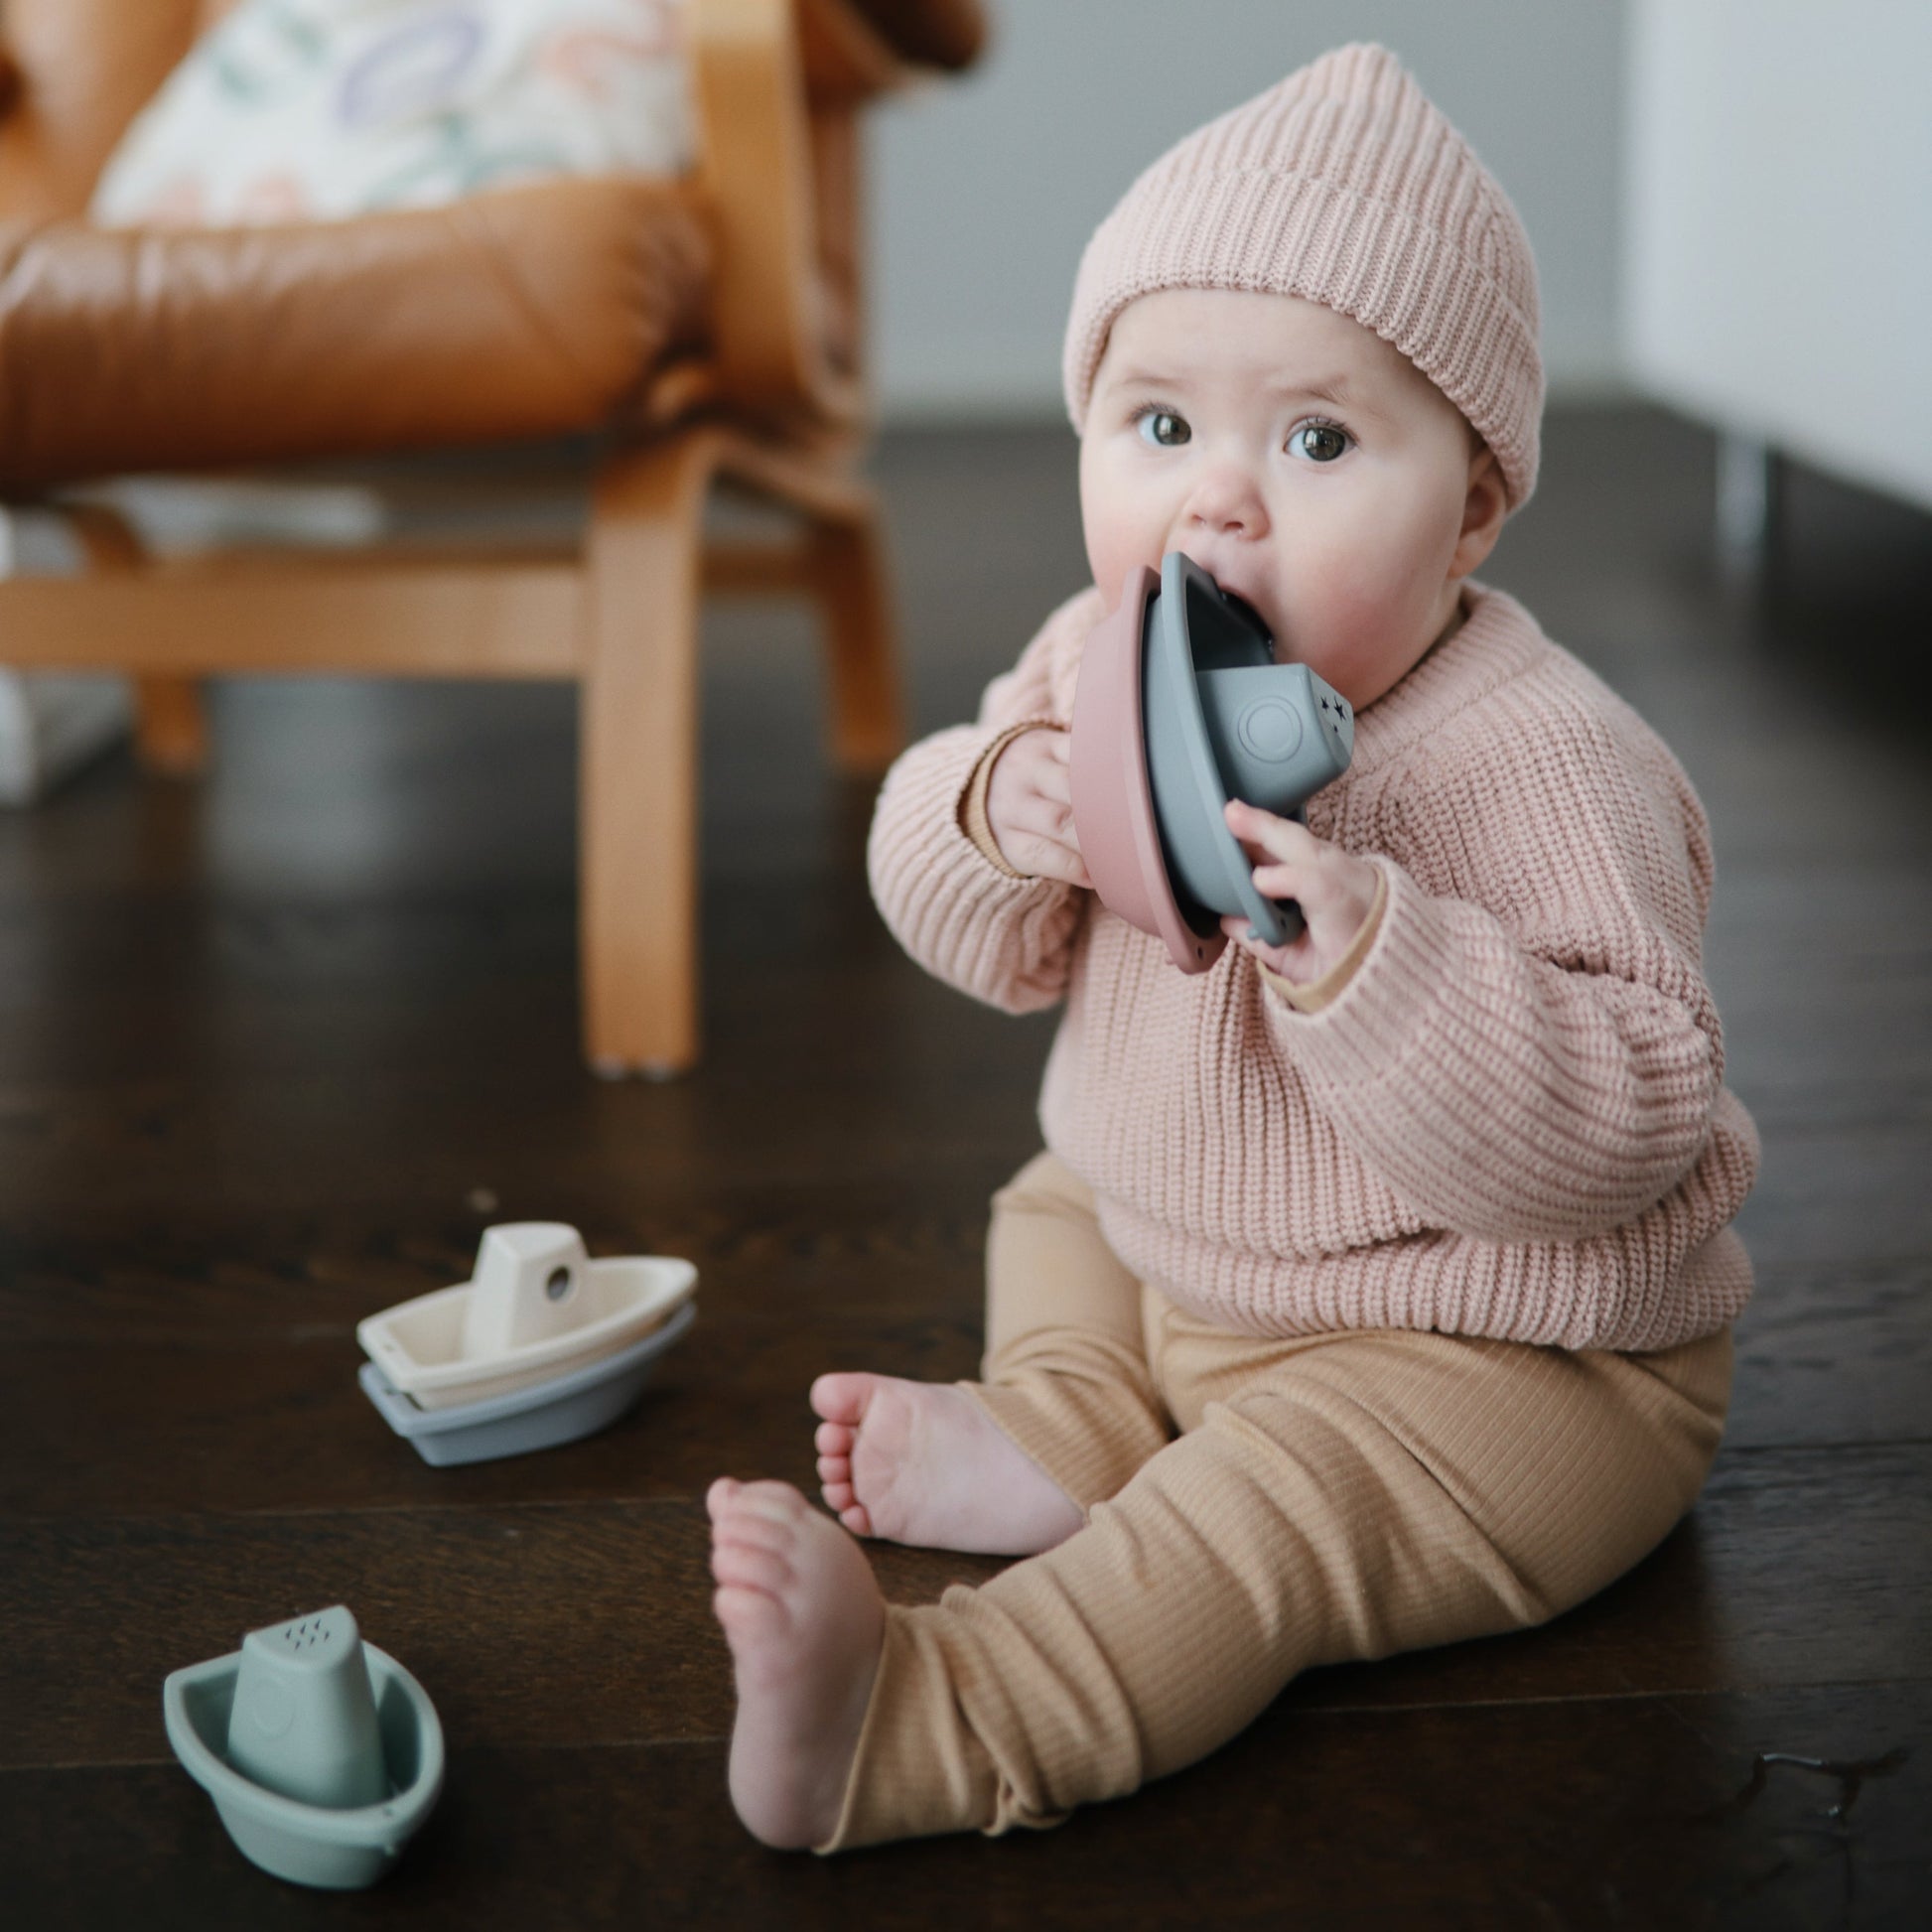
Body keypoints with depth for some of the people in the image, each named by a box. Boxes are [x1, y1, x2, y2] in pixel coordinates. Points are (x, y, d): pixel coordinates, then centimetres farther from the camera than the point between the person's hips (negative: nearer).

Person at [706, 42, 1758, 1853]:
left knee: (1269, 1509, -31)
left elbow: (1620, 1126, -34)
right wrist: (996, 813, -22)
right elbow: (988, 950, 3)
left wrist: (1361, 952, -47)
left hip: (1494, 1355, -9)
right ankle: (1076, 1433, -3)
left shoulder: (1534, 764, -27)